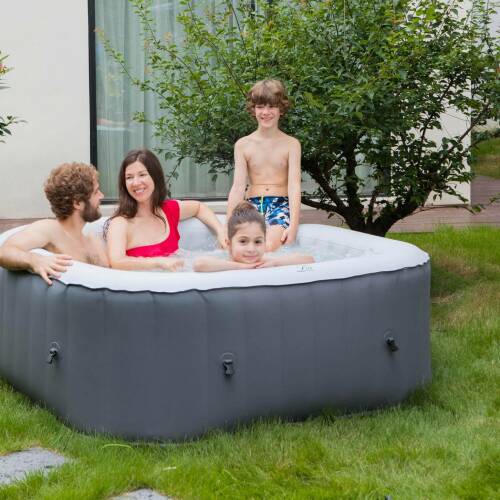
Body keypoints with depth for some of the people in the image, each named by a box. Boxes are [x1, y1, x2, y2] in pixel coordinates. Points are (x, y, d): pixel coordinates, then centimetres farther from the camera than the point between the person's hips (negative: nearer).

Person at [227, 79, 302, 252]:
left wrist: (293, 226, -16)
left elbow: (294, 186, -4)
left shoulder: (291, 144, 4)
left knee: (269, 247, -31)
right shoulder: (243, 145, 9)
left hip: (281, 205, -2)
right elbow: (238, 187, 4)